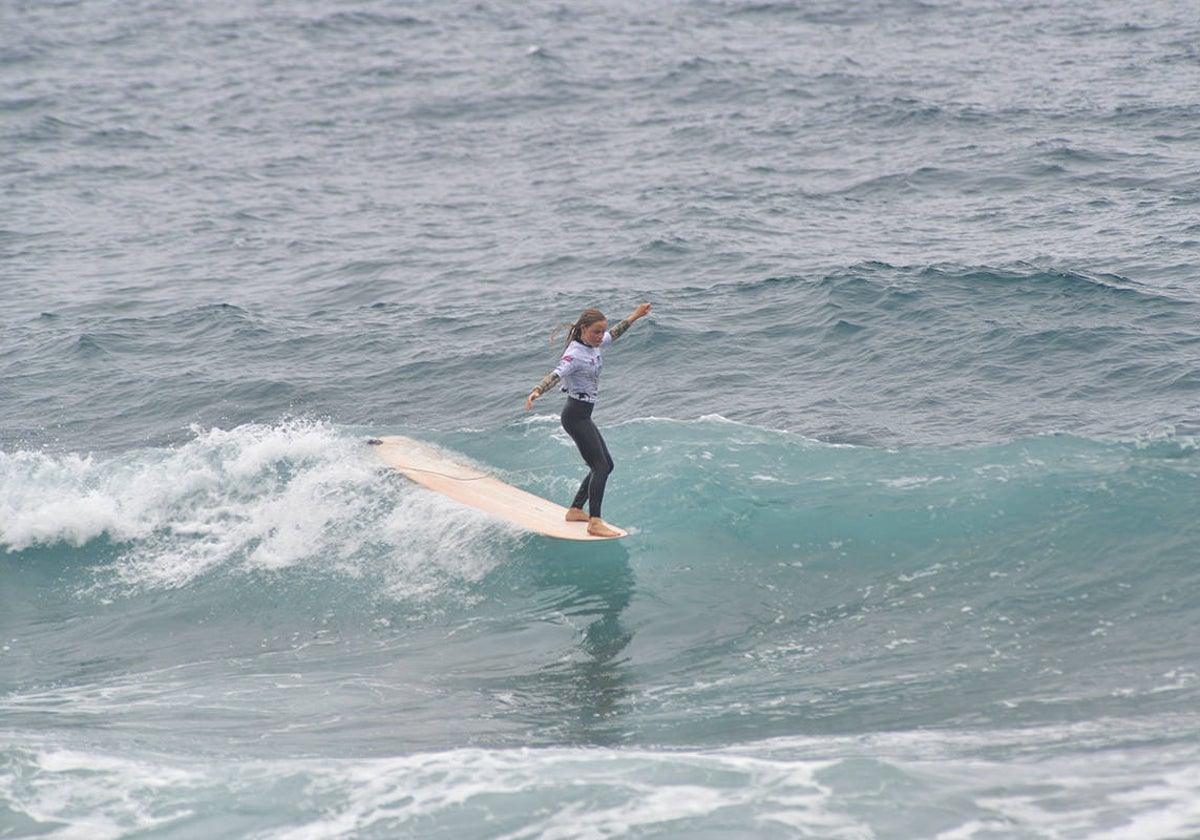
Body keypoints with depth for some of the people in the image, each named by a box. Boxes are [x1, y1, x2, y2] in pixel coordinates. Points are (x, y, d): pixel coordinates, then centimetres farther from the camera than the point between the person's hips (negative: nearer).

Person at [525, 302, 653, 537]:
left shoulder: (593, 346, 6)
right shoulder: (574, 354, -21)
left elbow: (614, 334, 26)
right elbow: (557, 374, -37)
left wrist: (634, 316, 35)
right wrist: (537, 392, -54)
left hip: (583, 415, 10)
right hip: (575, 415, -10)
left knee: (605, 465, 15)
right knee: (600, 466, -18)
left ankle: (575, 510, 22)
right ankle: (595, 522, -24)